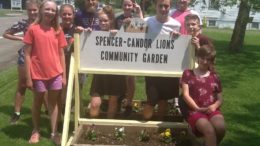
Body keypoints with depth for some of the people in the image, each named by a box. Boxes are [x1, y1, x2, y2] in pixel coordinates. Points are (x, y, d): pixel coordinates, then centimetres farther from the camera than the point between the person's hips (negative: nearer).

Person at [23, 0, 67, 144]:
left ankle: (54, 132, 21)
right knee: (37, 101, 13)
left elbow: (61, 54, 6)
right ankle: (36, 131, 30)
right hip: (38, 74, -2)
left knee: (54, 102, 11)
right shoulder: (33, 29, -7)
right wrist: (28, 77, -10)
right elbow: (27, 54, -7)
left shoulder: (58, 30, 3)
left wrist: (64, 75, 3)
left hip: (55, 73, 3)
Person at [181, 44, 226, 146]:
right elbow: (186, 95, 0)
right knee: (210, 131, -33)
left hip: (212, 110, 3)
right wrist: (197, 108, -14)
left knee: (220, 127, -31)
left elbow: (220, 99, 15)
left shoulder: (214, 76, 19)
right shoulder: (188, 73, 11)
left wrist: (214, 106, -9)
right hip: (195, 111, -3)